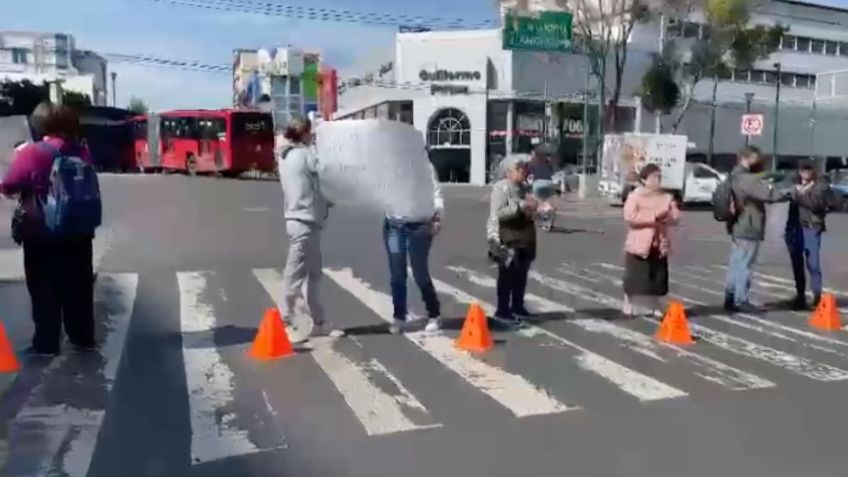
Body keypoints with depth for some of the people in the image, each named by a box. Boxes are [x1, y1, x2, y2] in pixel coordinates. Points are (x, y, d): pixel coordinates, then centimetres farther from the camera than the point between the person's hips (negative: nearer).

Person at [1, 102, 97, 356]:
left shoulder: (32, 153, -14)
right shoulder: (81, 152, 1)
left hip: (41, 233, -4)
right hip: (77, 230, 5)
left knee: (44, 288, 6)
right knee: (78, 286, 12)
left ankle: (46, 343, 12)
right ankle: (83, 338, 21)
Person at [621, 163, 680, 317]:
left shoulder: (667, 197, 8)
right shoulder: (635, 196, -6)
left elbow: (676, 217, 3)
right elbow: (630, 217, -19)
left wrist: (665, 217, -18)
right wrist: (653, 217, -19)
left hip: (659, 245, 4)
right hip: (638, 244, -4)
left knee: (657, 278, 10)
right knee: (633, 277, 2)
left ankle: (656, 306, 24)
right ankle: (627, 304, 16)